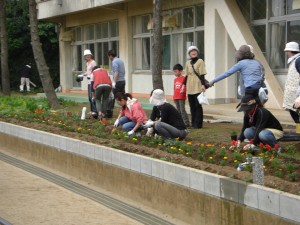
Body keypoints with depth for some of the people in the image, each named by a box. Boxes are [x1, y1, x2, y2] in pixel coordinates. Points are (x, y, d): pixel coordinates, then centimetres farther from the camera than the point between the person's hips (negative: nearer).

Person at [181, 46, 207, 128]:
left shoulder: (200, 61, -1)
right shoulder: (187, 63, 15)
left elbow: (202, 74, -6)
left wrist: (203, 84, -14)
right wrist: (184, 84, 12)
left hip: (197, 87, -5)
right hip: (189, 87, 5)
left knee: (198, 106, -5)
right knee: (192, 106, 7)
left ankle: (198, 124, -3)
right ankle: (193, 123, 12)